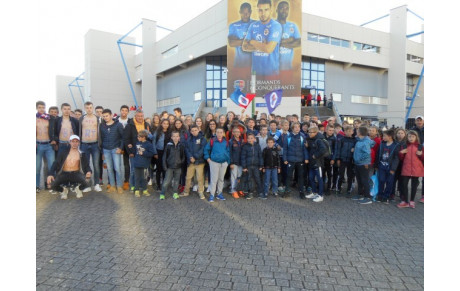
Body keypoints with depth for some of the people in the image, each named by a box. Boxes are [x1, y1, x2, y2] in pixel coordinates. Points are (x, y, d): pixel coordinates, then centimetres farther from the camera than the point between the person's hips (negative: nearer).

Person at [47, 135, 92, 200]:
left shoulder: (82, 153, 4)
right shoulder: (63, 152, 6)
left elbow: (87, 165, 2)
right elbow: (56, 163, 3)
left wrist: (89, 172, -22)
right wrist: (50, 174, -14)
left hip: (76, 173, -1)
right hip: (64, 173, 1)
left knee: (86, 182, -31)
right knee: (53, 184, -27)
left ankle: (78, 189, 8)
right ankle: (64, 190, 10)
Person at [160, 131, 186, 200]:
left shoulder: (181, 146, -1)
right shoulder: (169, 145, -5)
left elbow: (183, 156, 8)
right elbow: (165, 156, 0)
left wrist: (182, 163, 0)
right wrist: (164, 165, -3)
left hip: (178, 167, 1)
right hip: (170, 167, -1)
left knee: (176, 181, 12)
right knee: (166, 181, 0)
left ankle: (175, 193, 25)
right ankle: (162, 194, 11)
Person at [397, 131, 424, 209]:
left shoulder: (420, 146, 3)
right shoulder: (405, 146, 7)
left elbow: (423, 159, 6)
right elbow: (401, 159, 11)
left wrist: (421, 154, -13)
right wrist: (401, 153, -7)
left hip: (416, 170, -1)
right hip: (406, 169, 1)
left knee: (414, 185, 8)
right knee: (404, 184, -2)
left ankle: (412, 201, 20)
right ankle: (405, 201, 7)